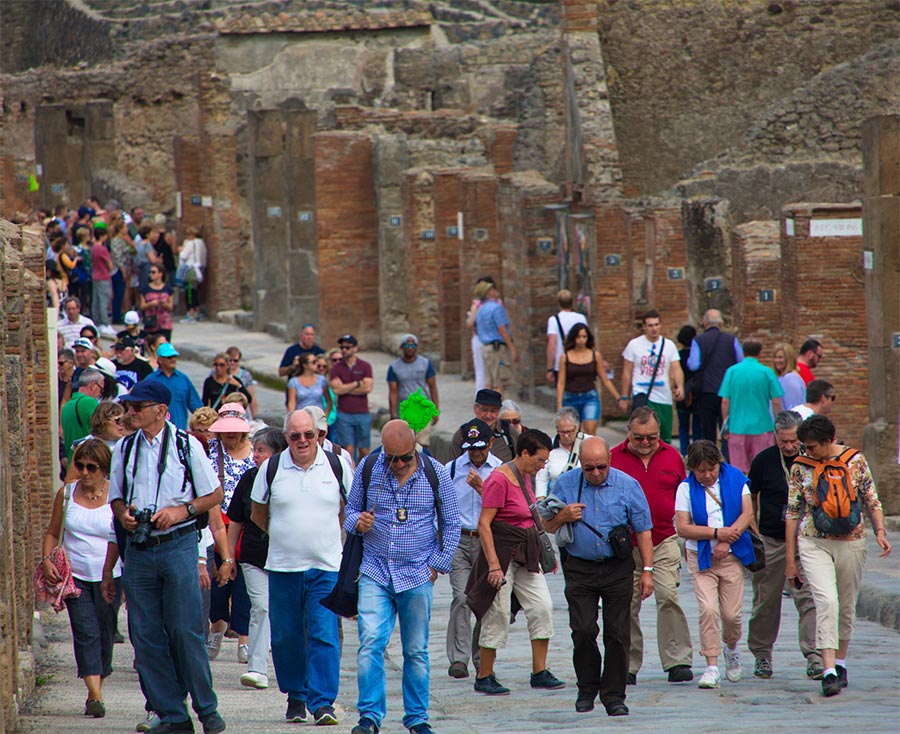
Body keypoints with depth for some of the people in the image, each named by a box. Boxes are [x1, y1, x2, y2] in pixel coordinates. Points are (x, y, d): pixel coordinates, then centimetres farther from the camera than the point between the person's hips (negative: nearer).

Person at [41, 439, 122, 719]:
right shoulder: (67, 494, 3)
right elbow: (52, 533, 13)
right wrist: (47, 560, -4)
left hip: (109, 577, -1)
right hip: (75, 576, 1)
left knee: (104, 635, 5)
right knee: (86, 633, -10)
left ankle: (97, 690, 20)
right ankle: (94, 695, -17)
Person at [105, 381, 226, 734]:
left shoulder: (187, 445, -1)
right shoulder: (124, 448, 9)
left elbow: (214, 495, 3)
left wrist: (180, 511, -11)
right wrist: (123, 513, -4)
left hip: (177, 544, -4)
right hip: (138, 550, 4)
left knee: (185, 631, -7)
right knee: (145, 635, 1)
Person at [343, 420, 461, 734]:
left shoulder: (435, 474, -1)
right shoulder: (368, 469, 1)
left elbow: (451, 523, 8)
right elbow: (351, 508, 13)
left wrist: (438, 564, 1)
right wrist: (358, 522, -10)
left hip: (418, 576, 0)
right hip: (375, 572, 0)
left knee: (416, 650, 5)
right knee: (371, 643, -12)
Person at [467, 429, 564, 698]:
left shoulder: (525, 477, 10)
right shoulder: (499, 479, -17)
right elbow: (484, 524, -19)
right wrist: (494, 564, -24)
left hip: (525, 553, 8)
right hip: (502, 552, -8)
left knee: (542, 607, 1)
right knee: (497, 615, -2)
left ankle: (539, 673, 7)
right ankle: (484, 678, 9)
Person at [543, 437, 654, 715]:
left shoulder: (627, 485, -2)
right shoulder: (566, 484, 2)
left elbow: (642, 531, 1)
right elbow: (547, 527, 11)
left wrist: (647, 570, -4)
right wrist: (562, 517, -12)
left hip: (618, 569, -1)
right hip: (579, 569, 1)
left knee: (617, 633, -1)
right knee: (583, 631, -7)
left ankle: (613, 695, 7)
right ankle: (587, 689, 11)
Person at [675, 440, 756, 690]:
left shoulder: (735, 479, 2)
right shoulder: (686, 489, -2)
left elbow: (747, 513, -3)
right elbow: (682, 528, -8)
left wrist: (727, 540, -14)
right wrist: (717, 533, -17)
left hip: (731, 556, 1)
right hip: (701, 557, -1)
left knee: (731, 613, -2)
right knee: (708, 610, -16)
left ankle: (731, 648, 30)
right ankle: (712, 667, -11)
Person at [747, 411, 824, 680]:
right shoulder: (764, 461, -1)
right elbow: (751, 497, 9)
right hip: (770, 541, 0)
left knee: (808, 598, -9)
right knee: (766, 600, 7)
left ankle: (814, 656, -10)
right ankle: (761, 655, 21)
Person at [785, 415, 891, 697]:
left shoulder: (855, 461, -1)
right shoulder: (800, 467, 0)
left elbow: (872, 500, 7)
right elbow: (792, 512, 4)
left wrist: (880, 531, -11)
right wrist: (790, 560, 3)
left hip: (850, 543, 1)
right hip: (813, 544, -1)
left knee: (846, 606, 9)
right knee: (826, 601, -18)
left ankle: (840, 663, 28)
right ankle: (829, 672, -23)